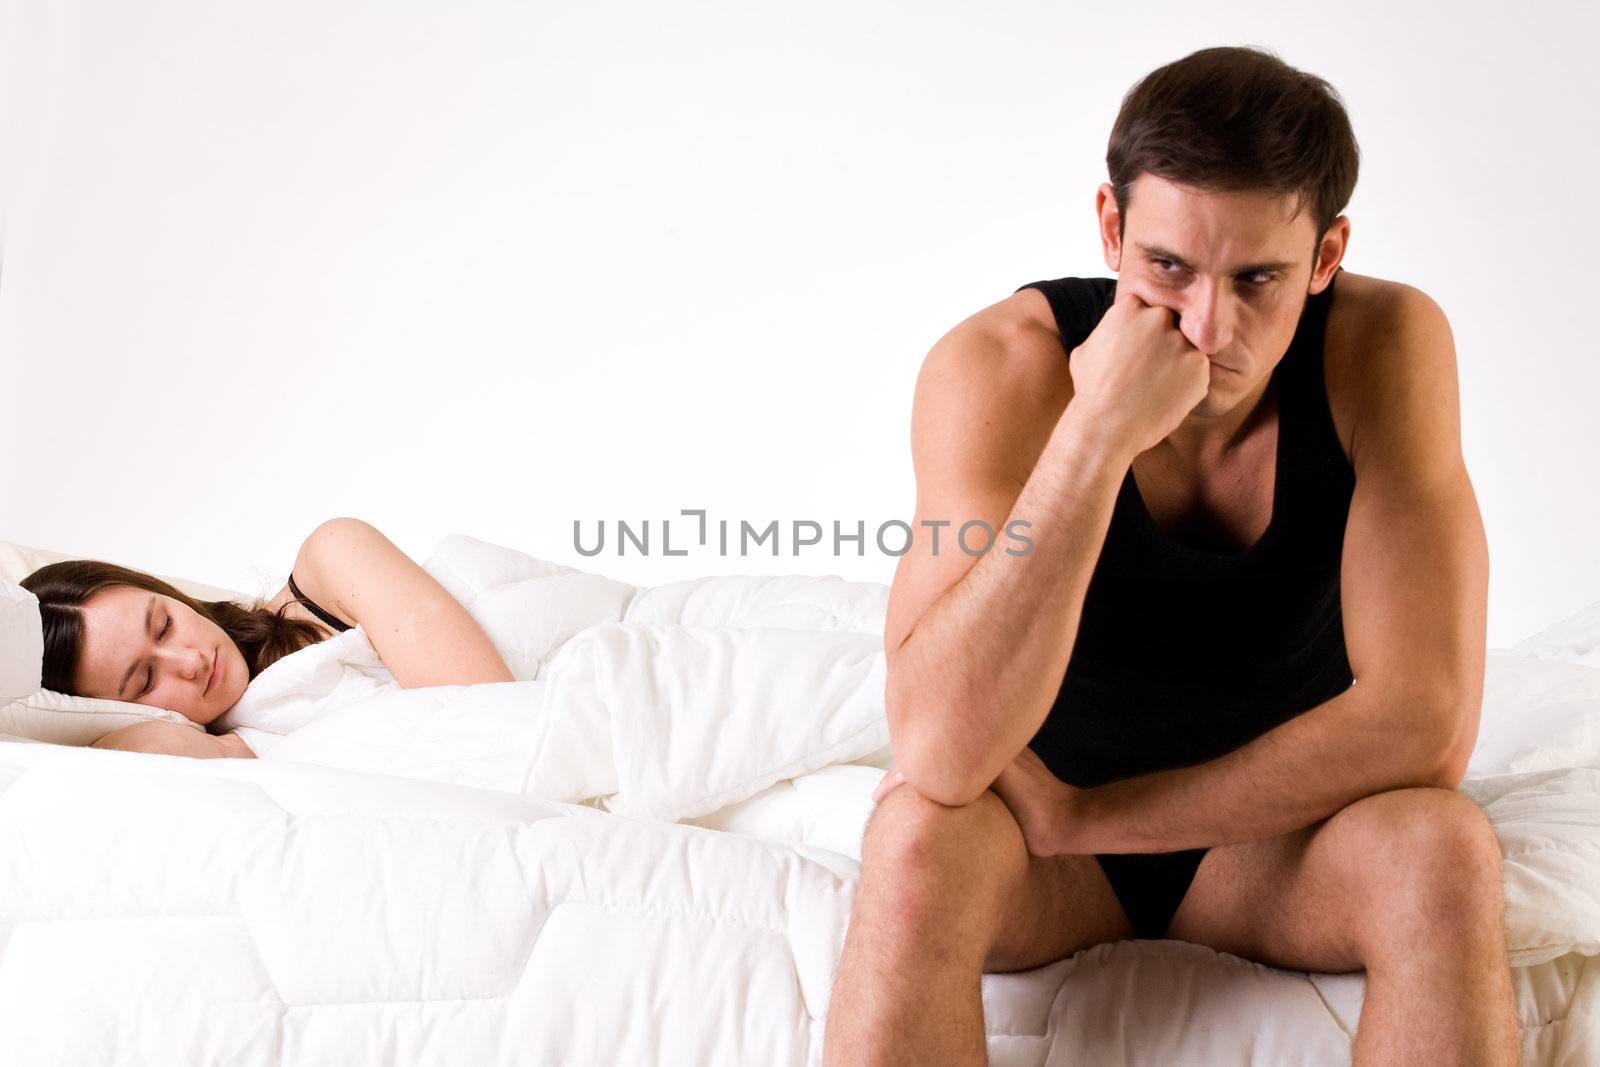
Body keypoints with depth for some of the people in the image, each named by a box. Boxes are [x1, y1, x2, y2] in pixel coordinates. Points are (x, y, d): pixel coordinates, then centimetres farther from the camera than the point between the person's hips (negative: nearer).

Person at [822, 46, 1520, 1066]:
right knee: (918, 841, -33)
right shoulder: (999, 364, -24)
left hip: (1277, 829, 2)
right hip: (1041, 808, -1)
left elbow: (1423, 726, -24)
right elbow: (940, 758, -34)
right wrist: (1097, 431, -41)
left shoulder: (1386, 343, -20)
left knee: (1444, 853, -29)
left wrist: (1077, 816, -23)